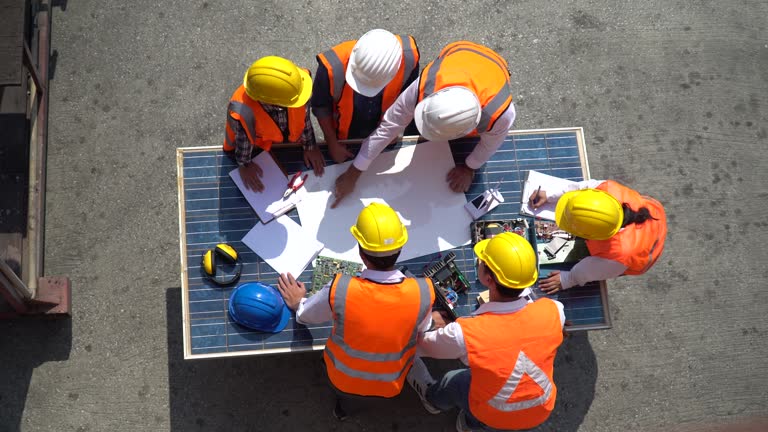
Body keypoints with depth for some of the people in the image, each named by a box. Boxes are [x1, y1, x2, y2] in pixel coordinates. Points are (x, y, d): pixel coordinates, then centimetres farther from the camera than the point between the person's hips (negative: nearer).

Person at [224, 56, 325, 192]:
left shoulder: (293, 85, -39)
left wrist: (310, 147, -6)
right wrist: (244, 165, -7)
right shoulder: (243, 111, -46)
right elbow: (243, 141, -23)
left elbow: (305, 118, -19)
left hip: (289, 141, 4)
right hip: (257, 149, -3)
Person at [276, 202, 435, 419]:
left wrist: (297, 303, 13)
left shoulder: (339, 290, -32)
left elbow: (305, 316, -10)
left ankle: (344, 399, 27)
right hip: (391, 387, 1)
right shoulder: (423, 293, -31)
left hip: (342, 381, 0)